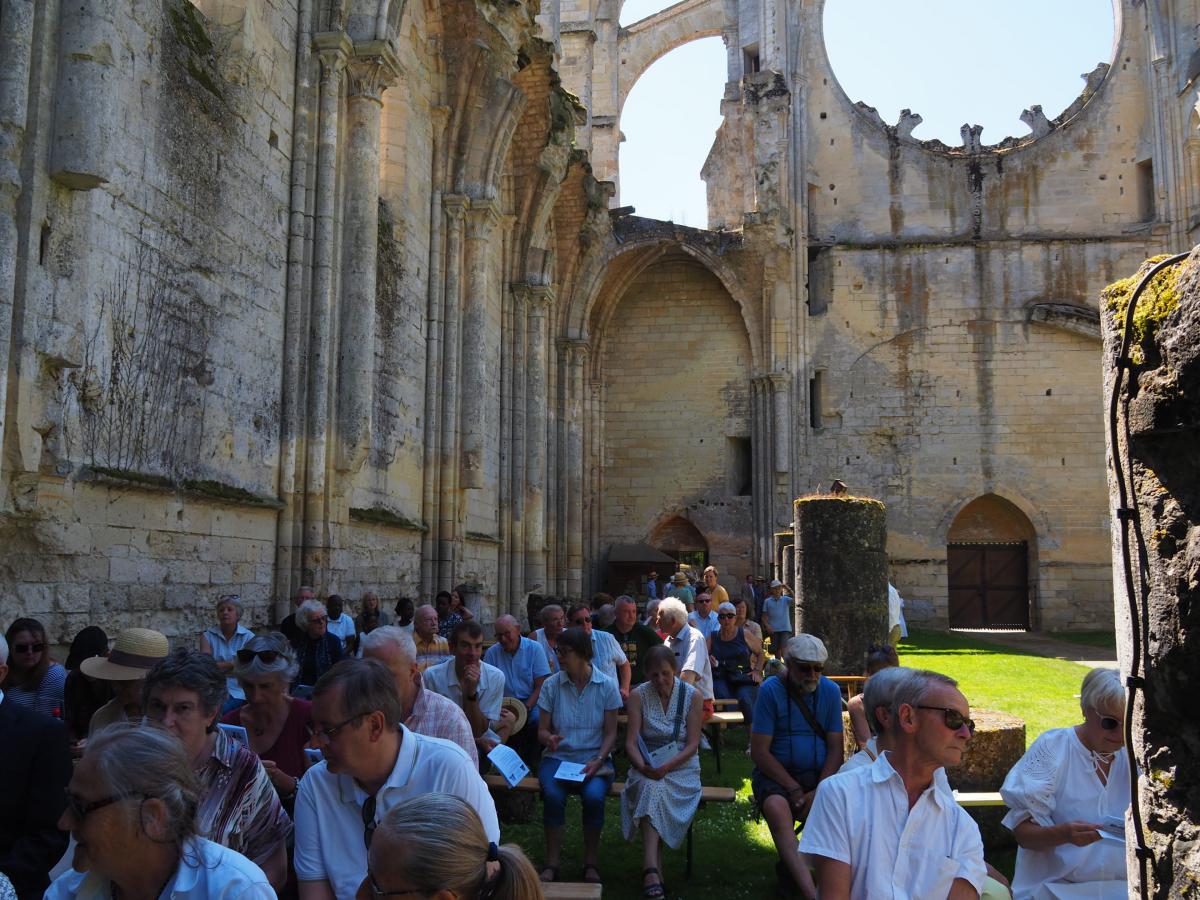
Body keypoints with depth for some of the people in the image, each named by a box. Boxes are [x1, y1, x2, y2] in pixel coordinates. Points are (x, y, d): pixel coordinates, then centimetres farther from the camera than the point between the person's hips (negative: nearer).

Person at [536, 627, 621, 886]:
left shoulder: (607, 685, -1)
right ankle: (552, 864, -15)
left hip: (594, 759, -1)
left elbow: (610, 734, 0)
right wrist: (549, 739, -21)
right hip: (558, 757, 1)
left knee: (594, 795, -31)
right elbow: (542, 731, 3)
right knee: (553, 794, -31)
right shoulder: (551, 685, 1)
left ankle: (590, 864, -10)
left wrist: (598, 761, -16)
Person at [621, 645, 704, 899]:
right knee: (652, 789, -34)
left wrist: (666, 767, -20)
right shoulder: (638, 695, 2)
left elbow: (692, 744, -5)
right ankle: (653, 874, -42)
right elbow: (631, 742, -2)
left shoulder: (692, 696, 0)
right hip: (647, 767, 0)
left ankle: (650, 872, -35)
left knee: (653, 791, -32)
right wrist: (642, 766, -22)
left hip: (681, 767, 0)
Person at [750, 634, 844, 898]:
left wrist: (819, 792, -14)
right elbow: (759, 751, -10)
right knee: (776, 807, -34)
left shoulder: (830, 691, 3)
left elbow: (835, 749, 1)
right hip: (776, 773, -3)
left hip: (819, 774, 3)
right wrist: (794, 790, -17)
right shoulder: (770, 690, -7)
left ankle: (792, 866, -8)